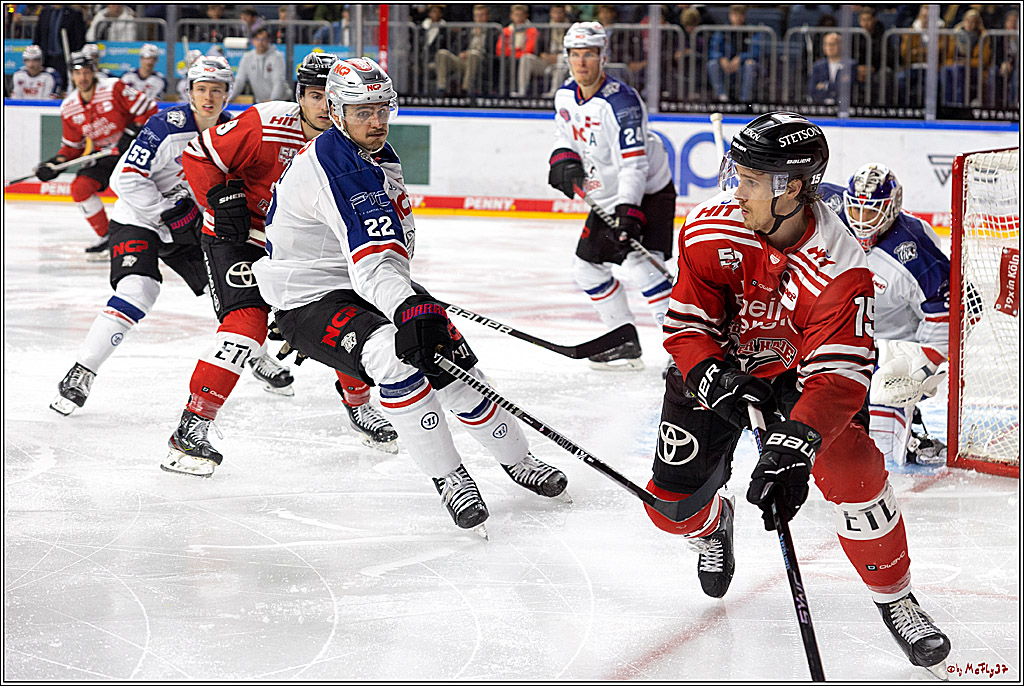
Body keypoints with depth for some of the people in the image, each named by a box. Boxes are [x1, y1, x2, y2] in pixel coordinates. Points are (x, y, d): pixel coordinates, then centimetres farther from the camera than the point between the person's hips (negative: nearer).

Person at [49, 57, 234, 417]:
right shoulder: (168, 126, -22)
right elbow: (126, 178, -25)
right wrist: (169, 211, -25)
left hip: (190, 225, 7)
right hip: (138, 221, -6)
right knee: (138, 289, -27)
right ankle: (80, 374, -23)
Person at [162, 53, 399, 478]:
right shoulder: (265, 126, -23)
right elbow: (199, 156, -14)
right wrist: (221, 199, -26)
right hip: (237, 238, -5)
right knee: (246, 325, -24)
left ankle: (359, 406, 29)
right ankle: (191, 428, -19)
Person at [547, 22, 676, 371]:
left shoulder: (620, 101, -25)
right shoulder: (565, 95, 0)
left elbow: (633, 164, -30)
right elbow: (564, 134, 17)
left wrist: (627, 211, -39)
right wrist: (563, 159, -6)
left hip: (648, 192, -9)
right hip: (608, 196, 9)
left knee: (638, 262, -25)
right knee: (587, 265, 11)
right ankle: (626, 343, 23)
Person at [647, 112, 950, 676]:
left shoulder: (840, 267, -31)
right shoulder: (711, 229, -24)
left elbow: (839, 375, -37)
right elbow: (687, 327, -16)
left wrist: (792, 444, -50)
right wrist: (715, 381, -36)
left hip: (796, 369, -2)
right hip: (715, 364, 2)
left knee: (849, 465, -24)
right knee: (673, 504, -5)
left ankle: (895, 598, -2)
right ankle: (714, 524, 37)